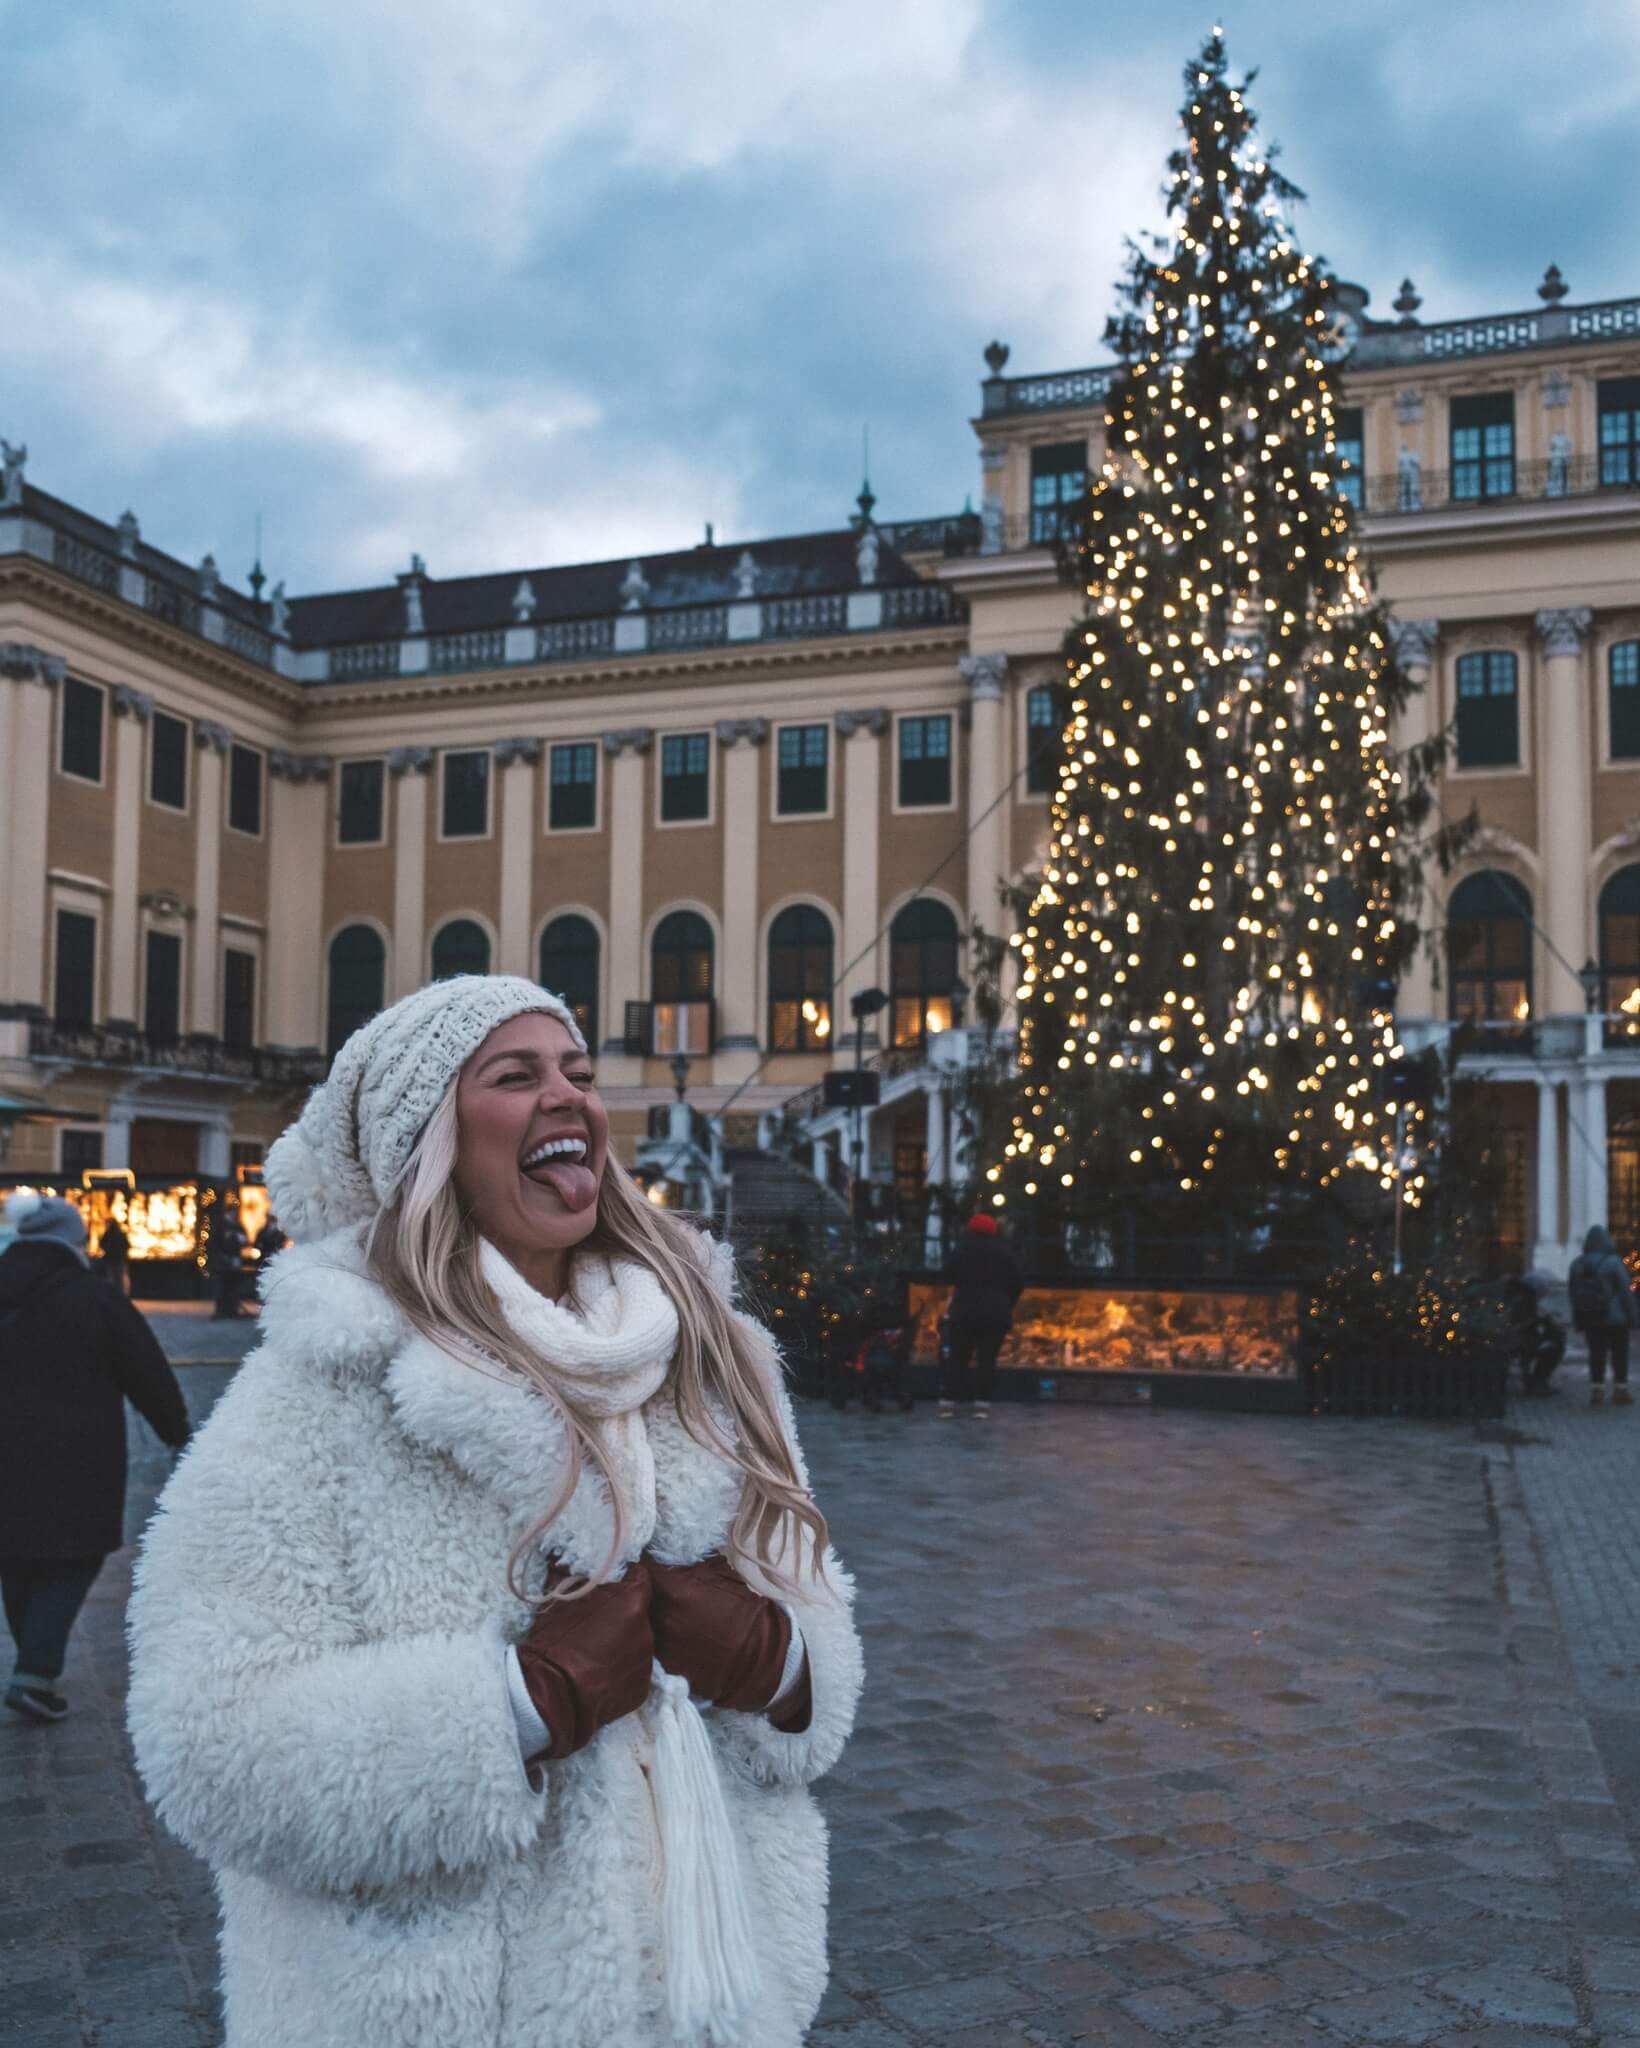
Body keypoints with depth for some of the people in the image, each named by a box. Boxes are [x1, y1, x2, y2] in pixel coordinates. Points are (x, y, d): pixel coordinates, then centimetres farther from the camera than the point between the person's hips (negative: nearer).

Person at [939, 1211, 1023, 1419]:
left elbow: (952, 1278, 7)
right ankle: (981, 1403, -2)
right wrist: (1006, 1305, 13)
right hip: (996, 1314, 0)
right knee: (987, 1359, 3)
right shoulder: (1003, 1251, 2)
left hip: (964, 1312, 0)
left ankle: (948, 1401, 0)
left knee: (958, 1358, 6)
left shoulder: (961, 1250, 2)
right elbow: (1016, 1284, 3)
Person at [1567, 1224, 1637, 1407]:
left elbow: (1572, 1293, 8)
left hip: (1590, 1319, 4)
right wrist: (1631, 1316, -6)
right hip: (1615, 1319, -4)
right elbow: (1625, 1291, -13)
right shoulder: (1613, 1262, -12)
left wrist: (1578, 1318, 13)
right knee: (1619, 1354, 7)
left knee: (1596, 1354, 8)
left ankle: (1596, 1389, 4)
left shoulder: (1577, 1264, 4)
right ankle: (1621, 1390, 10)